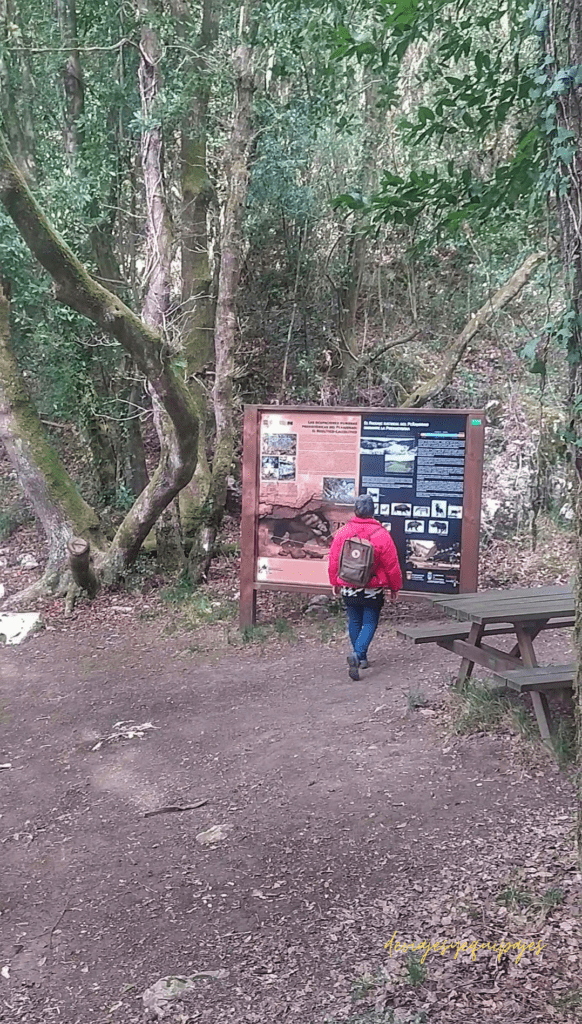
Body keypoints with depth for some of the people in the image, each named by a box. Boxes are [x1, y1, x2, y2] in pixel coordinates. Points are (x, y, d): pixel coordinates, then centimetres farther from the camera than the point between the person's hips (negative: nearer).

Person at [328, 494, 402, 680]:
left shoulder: (342, 532, -6)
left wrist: (335, 583, 18)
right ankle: (357, 654, -18)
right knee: (370, 623, 5)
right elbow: (392, 565, -7)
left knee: (354, 621, 17)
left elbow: (333, 561, 3)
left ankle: (361, 658, 27)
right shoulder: (381, 535, -13)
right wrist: (394, 588, 7)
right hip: (373, 591, -3)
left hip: (349, 589, 3)